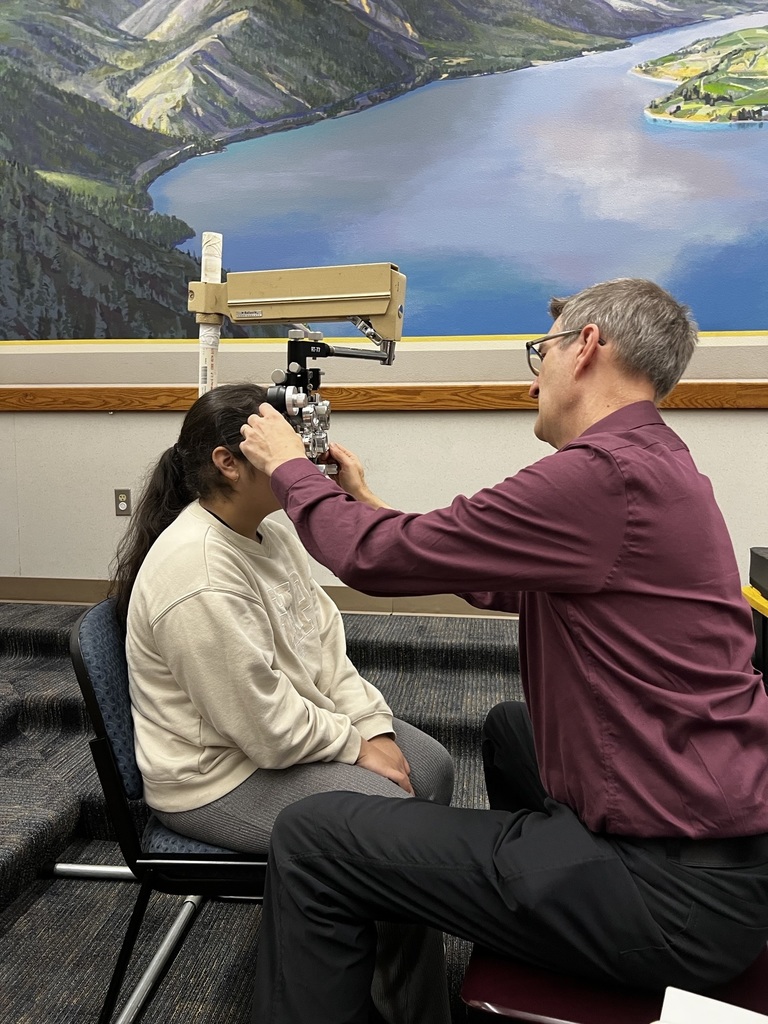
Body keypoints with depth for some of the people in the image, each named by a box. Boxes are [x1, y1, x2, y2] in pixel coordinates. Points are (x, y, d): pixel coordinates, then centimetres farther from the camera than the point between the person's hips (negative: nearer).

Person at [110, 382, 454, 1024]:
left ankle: (419, 943, 29)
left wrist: (375, 725, -6)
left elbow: (325, 639, 4)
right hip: (220, 775, -9)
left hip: (297, 723, 10)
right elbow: (268, 729, -27)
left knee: (432, 766, 7)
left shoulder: (268, 532, 0)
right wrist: (357, 743, -13)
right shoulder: (196, 576, -30)